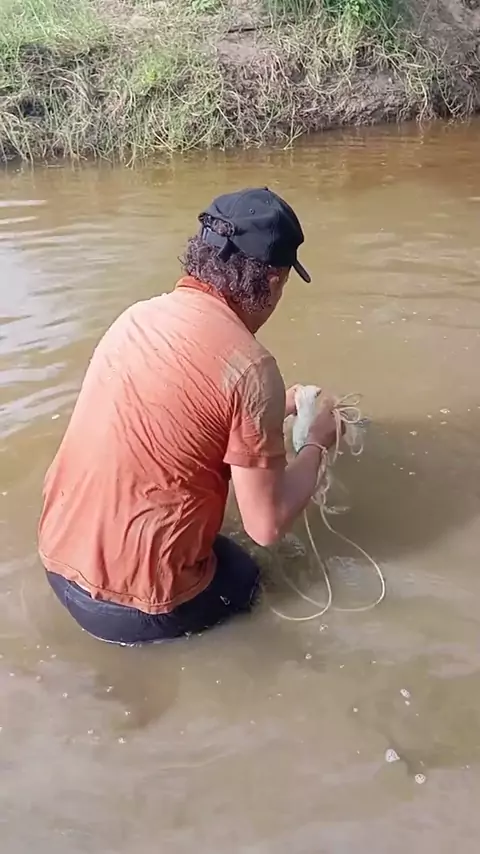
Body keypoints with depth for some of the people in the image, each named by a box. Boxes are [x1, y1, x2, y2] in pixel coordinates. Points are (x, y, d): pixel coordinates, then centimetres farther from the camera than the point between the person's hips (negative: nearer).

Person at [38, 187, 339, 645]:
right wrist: (317, 441, 1)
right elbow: (266, 525, -15)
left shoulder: (140, 315, 1)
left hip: (60, 560, 6)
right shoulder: (249, 366, -22)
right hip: (134, 603, -6)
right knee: (246, 581, 25)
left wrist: (273, 406, 24)